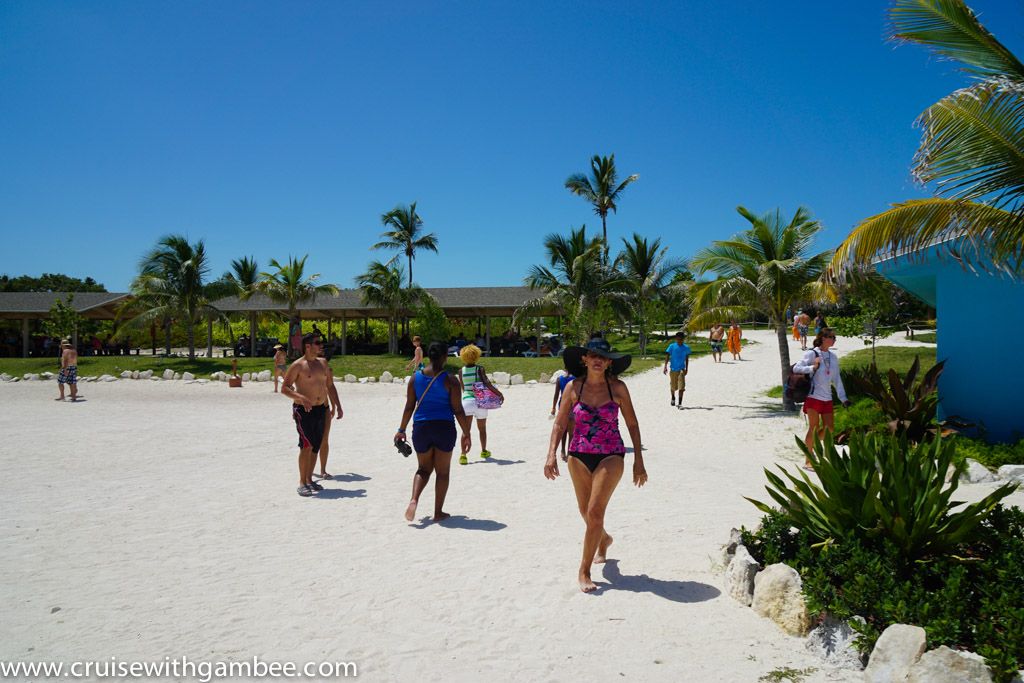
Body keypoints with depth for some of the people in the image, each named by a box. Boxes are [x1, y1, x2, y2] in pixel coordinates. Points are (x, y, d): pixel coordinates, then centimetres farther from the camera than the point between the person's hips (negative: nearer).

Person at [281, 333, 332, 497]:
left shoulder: (321, 363, 12)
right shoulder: (298, 365, -8)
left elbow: (329, 385, 21)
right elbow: (284, 388, -10)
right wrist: (301, 398, -25)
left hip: (321, 409, 7)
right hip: (304, 410, -7)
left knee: (316, 446, 10)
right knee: (307, 445, -12)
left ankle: (309, 480, 21)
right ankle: (302, 483, -5)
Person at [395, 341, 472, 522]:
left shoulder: (416, 378, 1)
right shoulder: (450, 380, -8)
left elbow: (409, 407, 4)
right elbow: (458, 410, -8)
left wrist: (401, 430, 14)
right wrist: (466, 433, 0)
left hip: (421, 427, 3)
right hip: (444, 428, -3)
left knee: (424, 468, 19)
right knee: (442, 471, 12)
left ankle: (414, 500, -6)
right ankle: (438, 512, 17)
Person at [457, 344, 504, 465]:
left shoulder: (461, 371, 1)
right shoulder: (479, 369, -6)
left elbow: (463, 388, 7)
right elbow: (487, 383, -16)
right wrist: (499, 394, -10)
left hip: (466, 400, 1)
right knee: (482, 428, 18)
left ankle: (463, 454, -16)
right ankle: (484, 451, 34)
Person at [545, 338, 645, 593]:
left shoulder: (617, 387, -5)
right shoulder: (573, 387, -3)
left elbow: (632, 424, 3)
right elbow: (560, 424, 3)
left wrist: (639, 461, 2)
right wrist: (551, 455, -8)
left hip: (610, 456, -2)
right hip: (579, 456, 3)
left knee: (595, 512, -12)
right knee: (586, 512, 15)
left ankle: (584, 571, 2)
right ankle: (603, 540, 49)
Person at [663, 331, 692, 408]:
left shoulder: (686, 347, -1)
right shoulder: (672, 346, -6)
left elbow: (687, 358, 10)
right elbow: (667, 356, -7)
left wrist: (686, 368, 15)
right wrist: (665, 366, -16)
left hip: (681, 369, 0)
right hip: (673, 369, 0)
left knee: (681, 387, -12)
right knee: (673, 387, 14)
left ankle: (680, 403, -8)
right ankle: (673, 398, 43)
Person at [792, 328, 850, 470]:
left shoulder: (833, 356, 12)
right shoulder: (812, 354, -6)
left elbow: (836, 378, 14)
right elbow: (796, 368, -11)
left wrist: (843, 398, 9)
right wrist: (812, 368, -25)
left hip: (827, 398, 6)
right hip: (813, 396, -6)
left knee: (829, 427, 5)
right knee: (813, 427, -5)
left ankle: (811, 444, 28)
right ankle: (808, 461, 3)